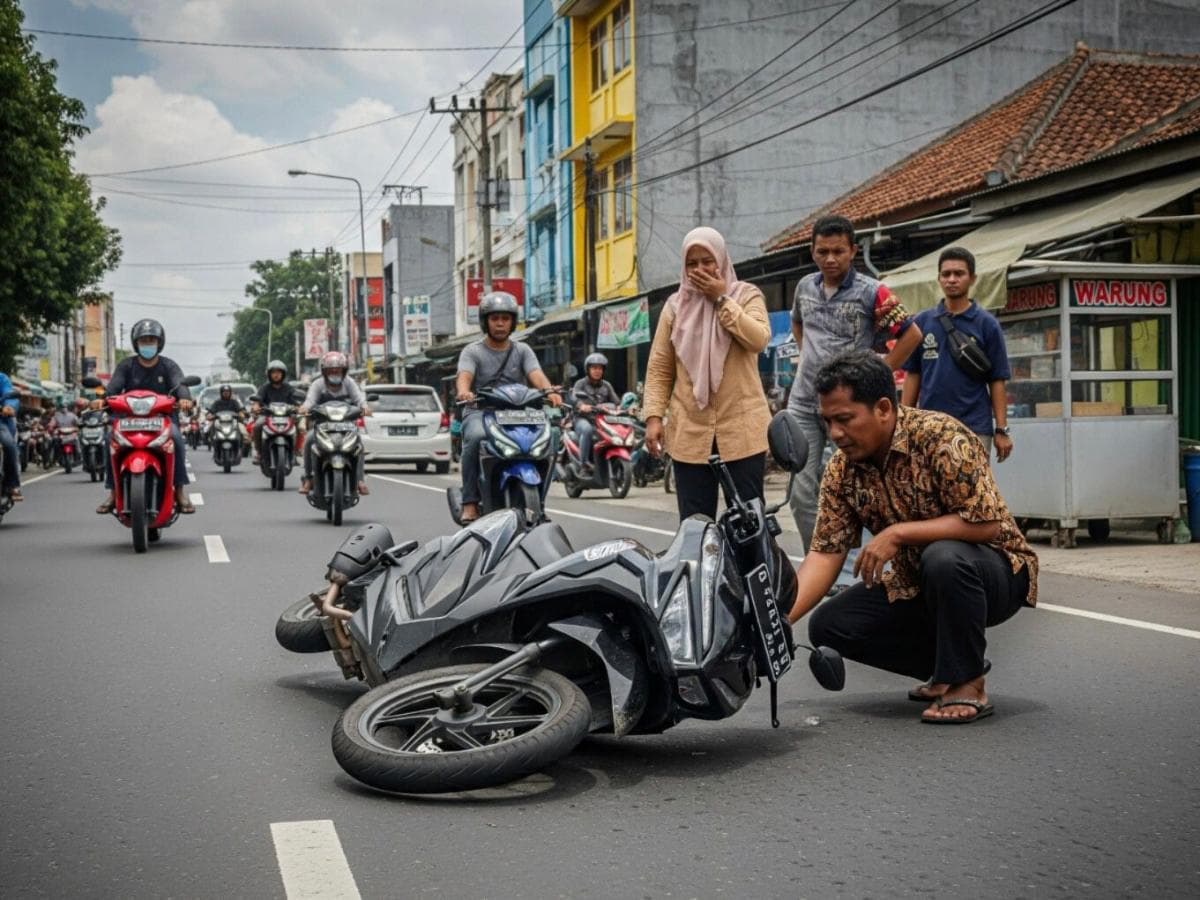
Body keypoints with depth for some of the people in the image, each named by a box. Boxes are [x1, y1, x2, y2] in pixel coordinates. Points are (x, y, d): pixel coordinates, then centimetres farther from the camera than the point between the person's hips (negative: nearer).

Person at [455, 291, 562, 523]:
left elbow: (536, 375, -2)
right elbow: (464, 376, -11)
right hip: (480, 412, -2)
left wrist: (550, 391, -26)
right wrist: (464, 391, -36)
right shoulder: (472, 351, 9)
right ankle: (470, 502, -31)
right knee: (476, 437, -36)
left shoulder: (522, 350, 16)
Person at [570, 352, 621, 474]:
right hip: (583, 419, -3)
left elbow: (616, 402, 8)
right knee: (587, 429, -38)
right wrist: (581, 405, -35)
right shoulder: (581, 384, 10)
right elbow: (574, 397, -12)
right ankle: (584, 463, -31)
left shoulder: (606, 386, 21)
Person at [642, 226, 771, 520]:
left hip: (742, 428, -2)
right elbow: (659, 368, 8)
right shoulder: (675, 305, 11)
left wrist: (722, 300, -11)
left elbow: (758, 339, -14)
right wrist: (653, 416, -3)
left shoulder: (747, 296, 5)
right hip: (689, 431, 2)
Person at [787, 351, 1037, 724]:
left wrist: (898, 533, -30)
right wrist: (778, 620, -21)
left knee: (944, 557, -39)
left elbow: (986, 523, -29)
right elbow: (825, 553, -8)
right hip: (916, 585, 7)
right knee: (827, 625, -10)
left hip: (992, 571, -6)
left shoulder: (941, 437, -24)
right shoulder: (841, 469, -5)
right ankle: (947, 666, 7)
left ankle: (967, 685, -17)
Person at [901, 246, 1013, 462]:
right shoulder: (923, 321, 9)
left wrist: (1001, 430, -5)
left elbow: (997, 380, 1)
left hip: (974, 428, -2)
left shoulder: (986, 324, 1)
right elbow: (913, 375, 11)